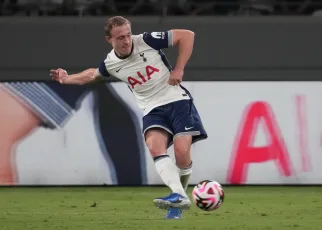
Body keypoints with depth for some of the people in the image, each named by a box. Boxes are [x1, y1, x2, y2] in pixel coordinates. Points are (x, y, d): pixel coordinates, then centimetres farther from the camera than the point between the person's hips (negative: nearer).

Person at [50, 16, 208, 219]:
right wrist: (67, 79, 15)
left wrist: (179, 69, -13)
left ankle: (181, 193, 7)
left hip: (177, 100, -3)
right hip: (153, 110, 3)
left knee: (182, 151, -21)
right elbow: (93, 74, 26)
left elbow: (187, 35, -9)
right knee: (155, 146, -27)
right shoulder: (110, 64, -1)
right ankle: (179, 196, -38)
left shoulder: (147, 41, -14)